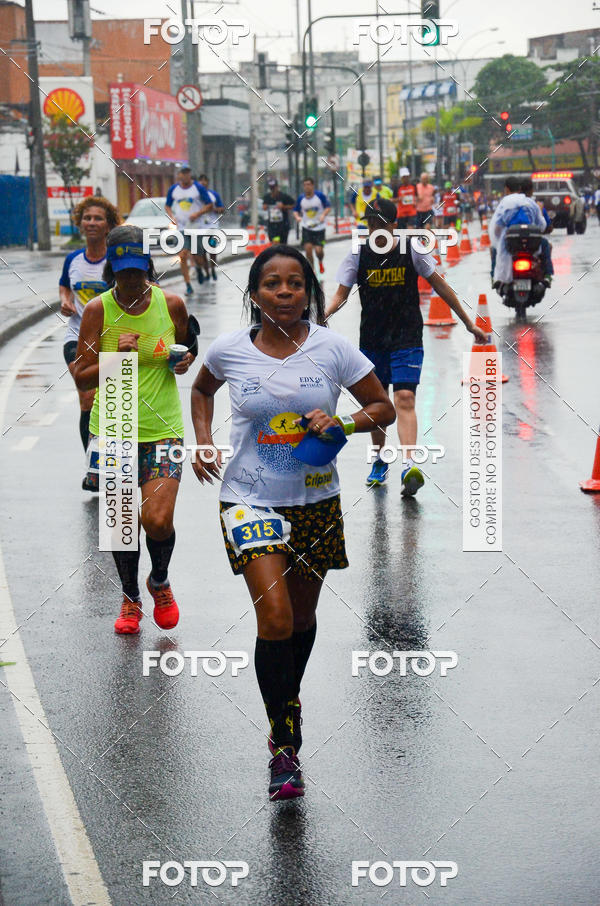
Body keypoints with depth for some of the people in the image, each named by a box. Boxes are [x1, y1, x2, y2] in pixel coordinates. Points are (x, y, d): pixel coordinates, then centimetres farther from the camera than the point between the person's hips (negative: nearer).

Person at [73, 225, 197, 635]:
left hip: (163, 428, 0)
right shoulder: (98, 310, -6)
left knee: (158, 520, -12)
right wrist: (116, 358, -21)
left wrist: (184, 361, -6)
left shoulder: (171, 304, -1)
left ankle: (160, 583, 20)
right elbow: (82, 378, -5)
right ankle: (131, 597, 30)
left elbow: (186, 349, 17)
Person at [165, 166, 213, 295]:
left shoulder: (198, 188, -5)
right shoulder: (173, 189, 3)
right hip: (181, 228, 1)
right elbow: (167, 206, 14)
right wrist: (172, 217, -6)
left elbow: (210, 205, -2)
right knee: (183, 256, -10)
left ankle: (199, 269, 41)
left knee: (196, 257, 3)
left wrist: (197, 214, -18)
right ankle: (188, 286, -4)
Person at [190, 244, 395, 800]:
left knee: (302, 617, 16)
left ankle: (290, 700, 47)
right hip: (250, 501, -2)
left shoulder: (331, 348, -6)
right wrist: (203, 442, 3)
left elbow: (384, 408, 1)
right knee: (275, 620, -16)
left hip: (315, 501, 2)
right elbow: (202, 389, 18)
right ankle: (283, 747, -4)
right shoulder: (229, 351, -5)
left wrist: (341, 423, -17)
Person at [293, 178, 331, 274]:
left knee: (318, 250, -9)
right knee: (308, 247, -12)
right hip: (306, 227, 2)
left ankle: (320, 262, 28)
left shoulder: (320, 196, -9)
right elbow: (295, 210, 8)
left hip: (319, 227, -2)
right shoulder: (301, 198, -2)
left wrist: (323, 215, -20)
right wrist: (297, 217, -14)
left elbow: (328, 207, -2)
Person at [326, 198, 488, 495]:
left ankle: (409, 466, -28)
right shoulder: (358, 255, -2)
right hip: (371, 342, 3)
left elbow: (440, 286, 2)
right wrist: (323, 315, -24)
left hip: (407, 340, -3)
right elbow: (341, 294, -2)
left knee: (405, 398, -17)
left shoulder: (411, 251, -6)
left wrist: (469, 323, 5)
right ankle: (380, 462, 30)